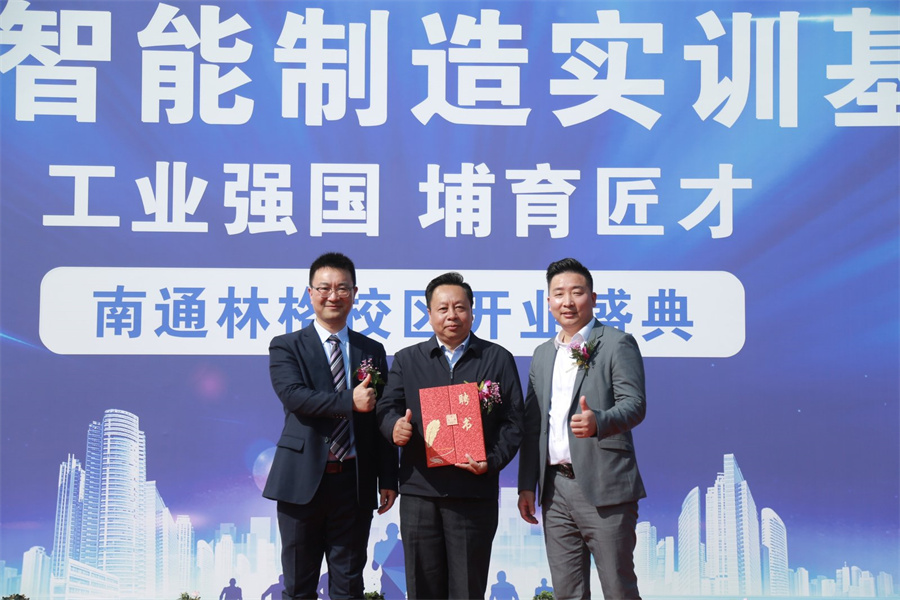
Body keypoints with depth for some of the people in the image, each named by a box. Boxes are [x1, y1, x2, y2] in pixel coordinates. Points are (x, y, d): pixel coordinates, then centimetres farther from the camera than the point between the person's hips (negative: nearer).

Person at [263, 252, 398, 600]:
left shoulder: (372, 351, 11)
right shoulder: (286, 347, 3)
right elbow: (293, 395, -15)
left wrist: (388, 480, 4)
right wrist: (349, 401, -20)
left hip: (355, 482, 2)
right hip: (303, 479, -2)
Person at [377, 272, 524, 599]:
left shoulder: (498, 359, 9)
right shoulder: (406, 359, 14)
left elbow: (513, 421, 4)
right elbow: (386, 408, 8)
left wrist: (493, 461, -11)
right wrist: (394, 426, -16)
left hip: (474, 493, -2)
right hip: (419, 491, 2)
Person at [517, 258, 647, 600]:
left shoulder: (617, 344, -2)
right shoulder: (542, 355, 17)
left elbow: (634, 405, -13)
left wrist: (598, 422, -33)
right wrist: (526, 485, 12)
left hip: (603, 487, -6)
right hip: (555, 489, 6)